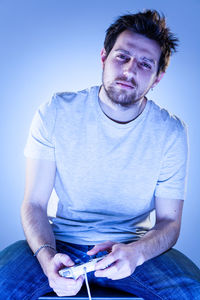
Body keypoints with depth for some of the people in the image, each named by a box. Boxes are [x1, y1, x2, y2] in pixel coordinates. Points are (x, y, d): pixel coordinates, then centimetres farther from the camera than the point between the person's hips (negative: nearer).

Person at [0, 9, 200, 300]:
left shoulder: (171, 132, -7)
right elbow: (34, 203, -8)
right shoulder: (55, 113, -9)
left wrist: (134, 253, -25)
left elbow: (169, 220, -3)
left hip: (134, 245, 1)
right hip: (60, 242, 0)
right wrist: (47, 257, -28)